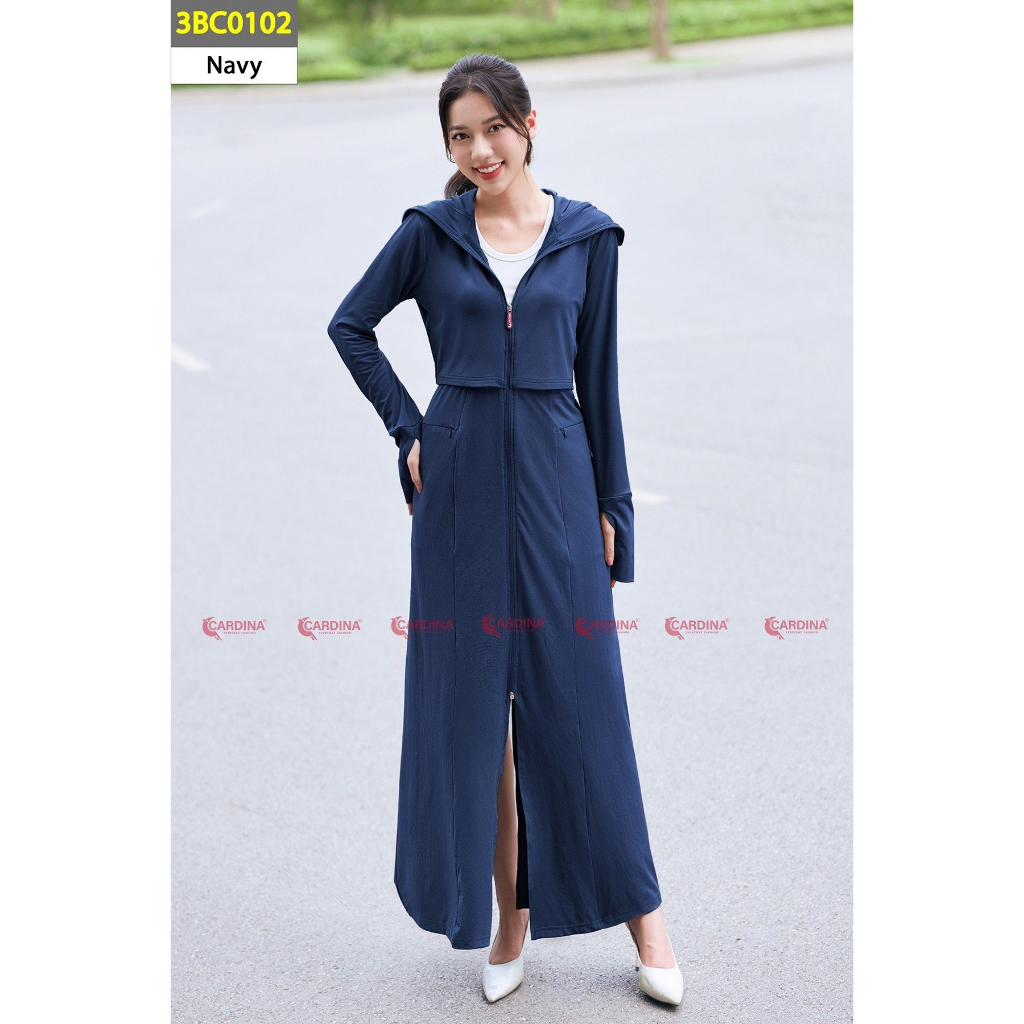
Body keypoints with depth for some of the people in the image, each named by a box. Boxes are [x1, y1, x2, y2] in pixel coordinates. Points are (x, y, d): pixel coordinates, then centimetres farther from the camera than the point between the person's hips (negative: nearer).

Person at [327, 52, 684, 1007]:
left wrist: (612, 505, 5)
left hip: (555, 480, 0)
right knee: (470, 700, 5)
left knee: (577, 700, 2)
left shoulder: (586, 236, 4)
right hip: (462, 485, 1)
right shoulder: (429, 232, 4)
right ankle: (510, 917, 19)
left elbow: (598, 377, 7)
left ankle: (641, 913, 16)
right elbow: (349, 325, 13)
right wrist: (408, 427, 4)